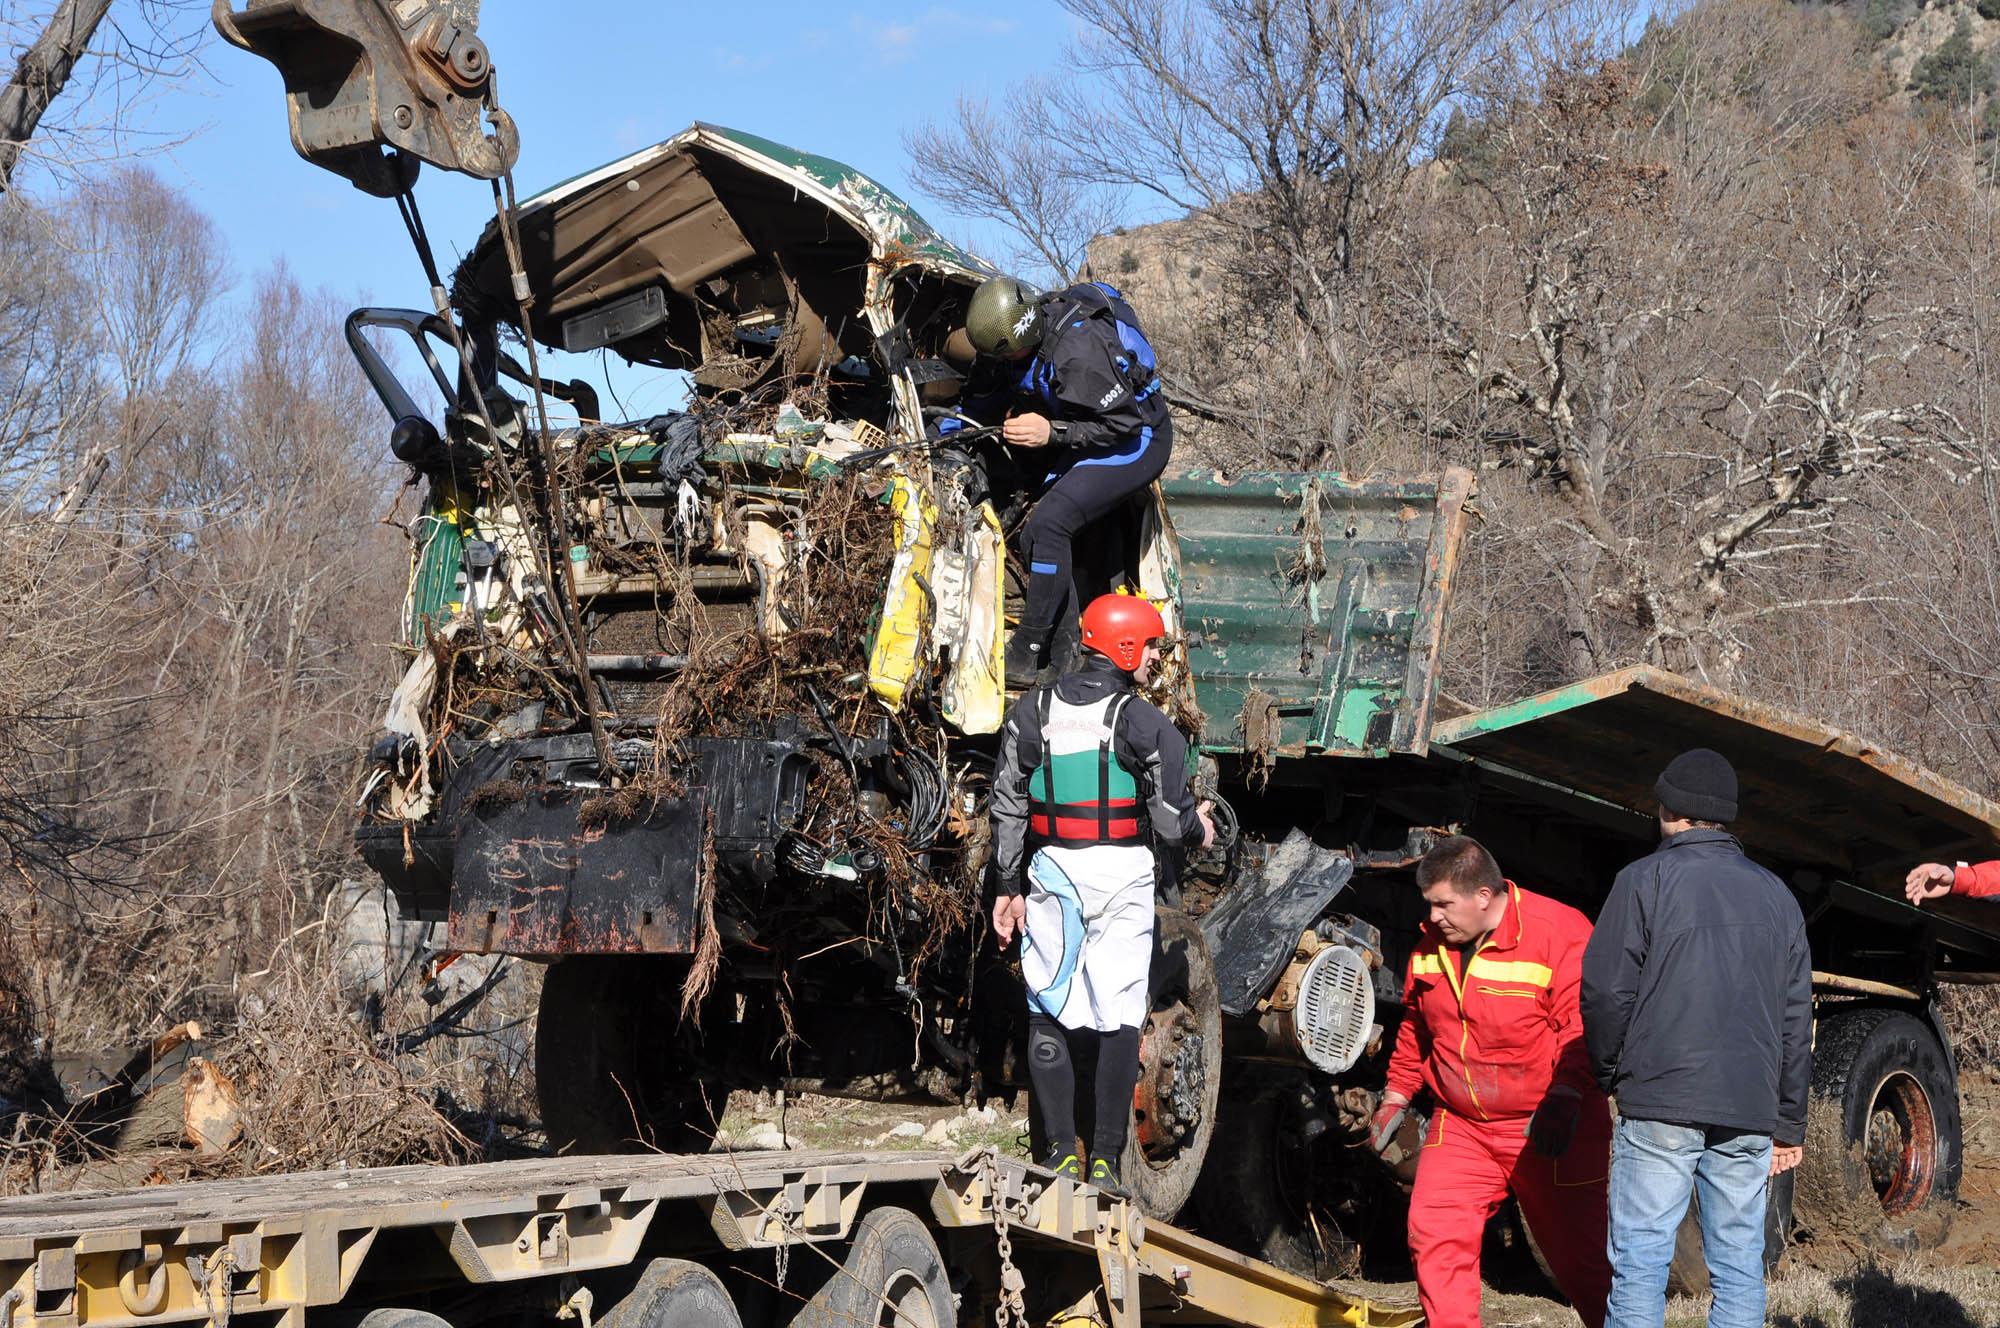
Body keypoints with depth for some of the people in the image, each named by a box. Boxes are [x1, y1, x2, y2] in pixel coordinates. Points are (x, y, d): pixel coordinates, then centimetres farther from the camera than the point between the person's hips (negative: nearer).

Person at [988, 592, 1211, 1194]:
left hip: (1053, 871, 3)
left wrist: (1008, 886, 12)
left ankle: (1059, 1151, 5)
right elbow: (1173, 815, -6)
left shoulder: (1031, 711, 5)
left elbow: (1008, 805, 6)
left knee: (1050, 1009, 10)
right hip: (1122, 873, -3)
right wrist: (1198, 829, 17)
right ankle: (1105, 1158, 1)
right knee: (1119, 1015, 3)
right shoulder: (1144, 722, -7)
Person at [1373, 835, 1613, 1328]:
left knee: (1578, 1252, 3)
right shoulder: (1432, 943, 7)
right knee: (1434, 1235, -8)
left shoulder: (1560, 931, -14)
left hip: (1547, 1129, -5)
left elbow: (1581, 1024, -20)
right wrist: (1395, 1098, 22)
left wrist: (1564, 1097, -31)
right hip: (1461, 1127, 5)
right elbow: (1415, 1028, 21)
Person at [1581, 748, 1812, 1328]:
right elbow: (1797, 1018, 15)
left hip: (1660, 1105, -4)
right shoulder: (1776, 895, 15)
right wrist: (1789, 1123, 19)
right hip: (1750, 1112, 5)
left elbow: (1606, 991, -6)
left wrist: (1611, 1075, 10)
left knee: (1640, 1262, -3)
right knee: (1740, 1268, 8)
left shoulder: (1645, 880, -1)